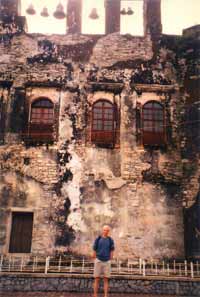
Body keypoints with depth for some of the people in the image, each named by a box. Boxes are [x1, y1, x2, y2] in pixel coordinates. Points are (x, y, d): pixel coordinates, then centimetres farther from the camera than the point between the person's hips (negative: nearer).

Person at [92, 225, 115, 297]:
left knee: (106, 279, 3)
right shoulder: (98, 239, -2)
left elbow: (111, 251, 5)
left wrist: (110, 261, 1)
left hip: (107, 261, 1)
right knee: (97, 279, 2)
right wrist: (95, 261, 1)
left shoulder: (110, 240, 1)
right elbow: (94, 250, 2)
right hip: (98, 261, -1)